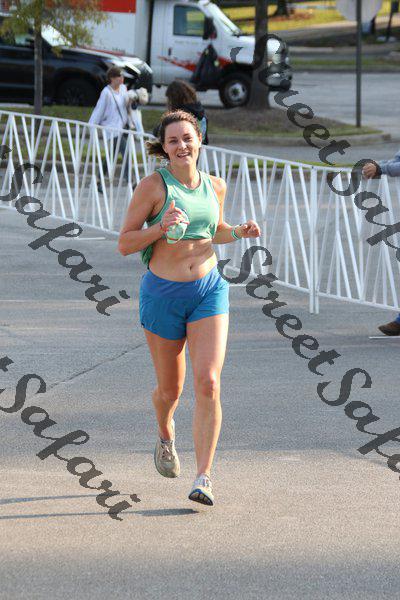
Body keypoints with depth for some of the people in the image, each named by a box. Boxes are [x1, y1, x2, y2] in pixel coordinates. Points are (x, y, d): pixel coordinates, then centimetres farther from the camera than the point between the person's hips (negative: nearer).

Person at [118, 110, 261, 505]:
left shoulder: (215, 186, 5)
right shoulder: (153, 186, -9)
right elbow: (124, 244, -7)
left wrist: (239, 232, 3)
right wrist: (162, 226, -22)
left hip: (208, 292, 2)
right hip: (163, 294, -2)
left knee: (208, 384, -15)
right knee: (170, 389, 13)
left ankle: (203, 478, -15)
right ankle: (165, 435, 49)